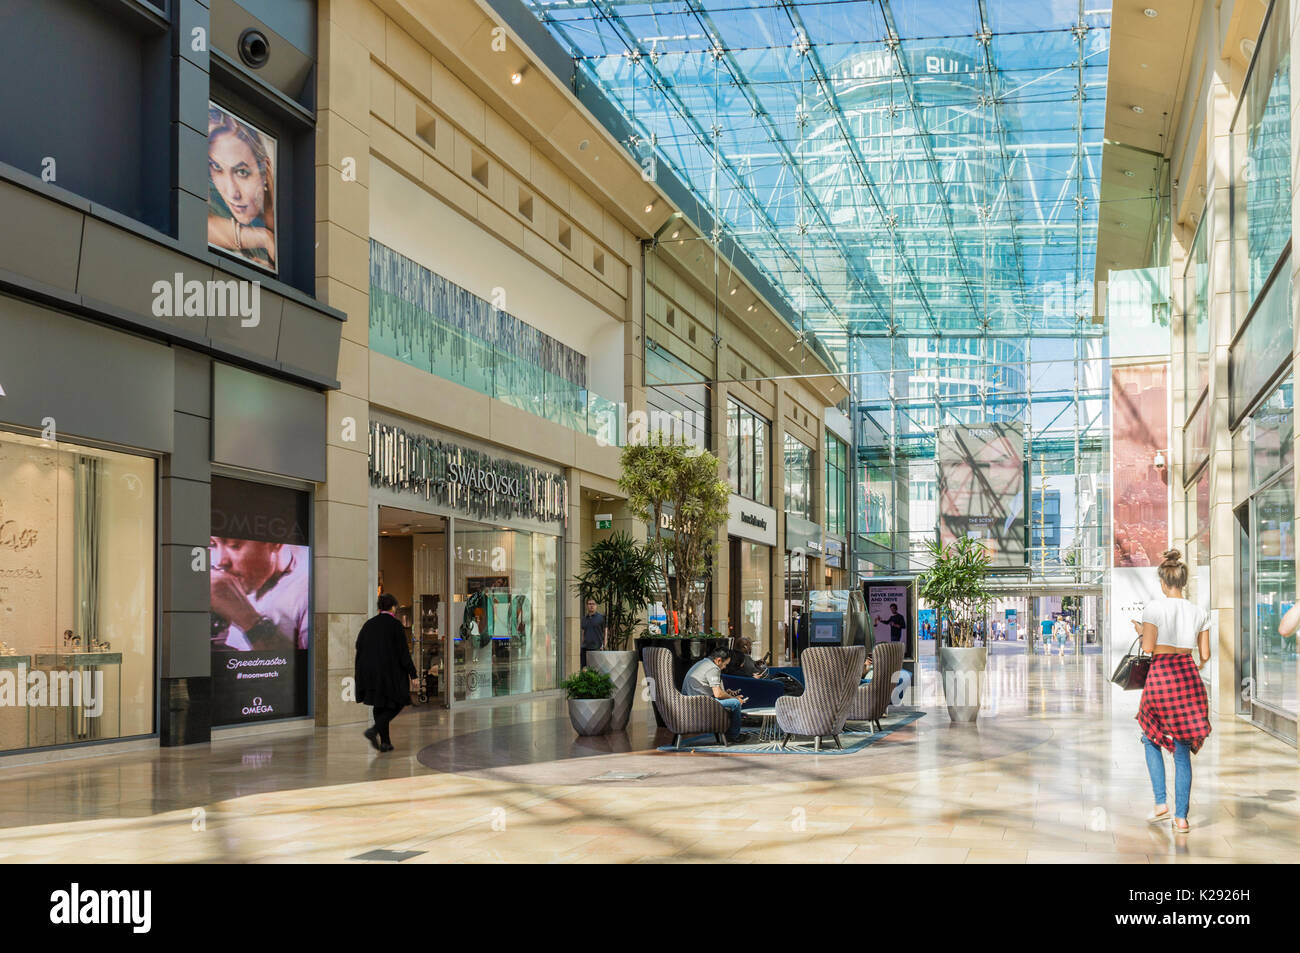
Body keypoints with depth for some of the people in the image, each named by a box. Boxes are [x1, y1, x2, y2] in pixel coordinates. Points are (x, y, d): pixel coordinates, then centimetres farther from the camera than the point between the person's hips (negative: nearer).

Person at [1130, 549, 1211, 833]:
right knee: (1182, 750, 8)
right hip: (1188, 676, 3)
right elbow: (1205, 654, 7)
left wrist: (1140, 632, 9)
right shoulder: (1200, 612, 4)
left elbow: (1148, 649, -11)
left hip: (1160, 675, -3)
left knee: (1151, 738, 20)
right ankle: (1181, 817, 6)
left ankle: (1161, 802, 10)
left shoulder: (1154, 608, -9)